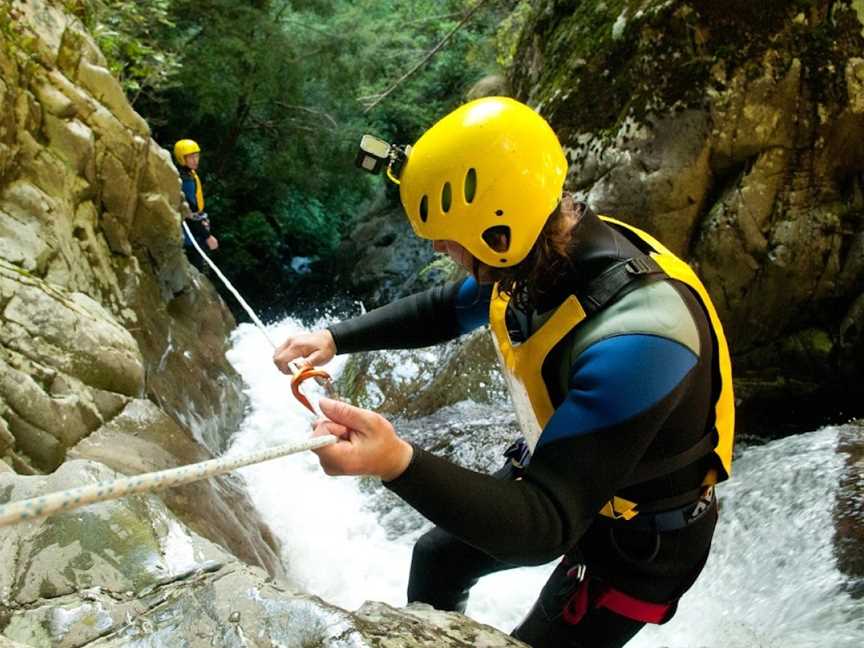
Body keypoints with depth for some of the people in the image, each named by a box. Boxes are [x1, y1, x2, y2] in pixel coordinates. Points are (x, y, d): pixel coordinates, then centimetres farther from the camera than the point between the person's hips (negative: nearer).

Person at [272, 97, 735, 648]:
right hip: (557, 473, 8)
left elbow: (546, 528, -41)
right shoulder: (538, 254, -17)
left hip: (638, 539, -7)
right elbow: (445, 309, 4)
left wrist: (397, 463, -54)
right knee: (436, 558, 22)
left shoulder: (634, 340, -42)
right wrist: (336, 338, -8)